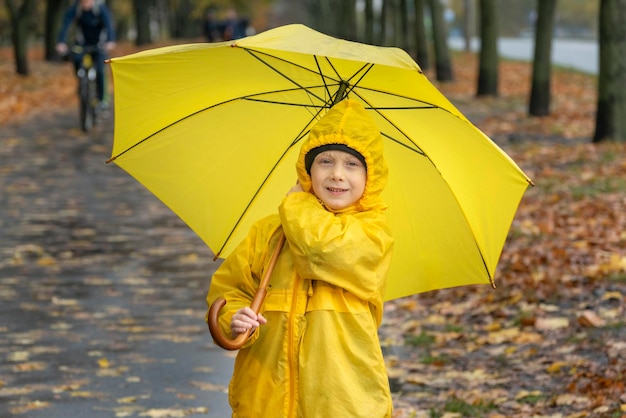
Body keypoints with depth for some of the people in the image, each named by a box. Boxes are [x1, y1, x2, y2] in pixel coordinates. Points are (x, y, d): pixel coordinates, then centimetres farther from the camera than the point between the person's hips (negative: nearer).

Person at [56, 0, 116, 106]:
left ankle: (101, 99, 0)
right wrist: (61, 43, -44)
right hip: (82, 42, 1)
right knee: (76, 58, -29)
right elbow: (65, 25, -28)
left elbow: (109, 25, -35)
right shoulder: (74, 9, -19)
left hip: (99, 44, -1)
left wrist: (110, 42, -53)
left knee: (99, 71, -16)